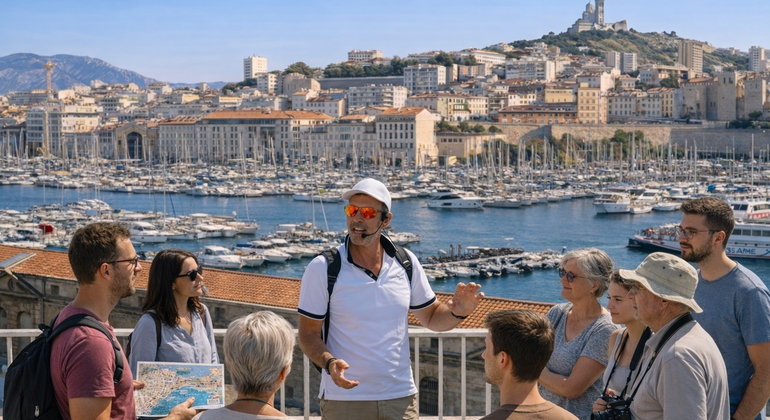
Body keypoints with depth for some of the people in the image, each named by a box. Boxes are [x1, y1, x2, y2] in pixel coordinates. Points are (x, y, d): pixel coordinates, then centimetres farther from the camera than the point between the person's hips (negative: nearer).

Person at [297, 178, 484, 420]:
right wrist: (329, 362, -25)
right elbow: (308, 333, -6)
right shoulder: (322, 268, -9)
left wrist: (457, 312, -9)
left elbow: (431, 317, 11)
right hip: (343, 400, -3)